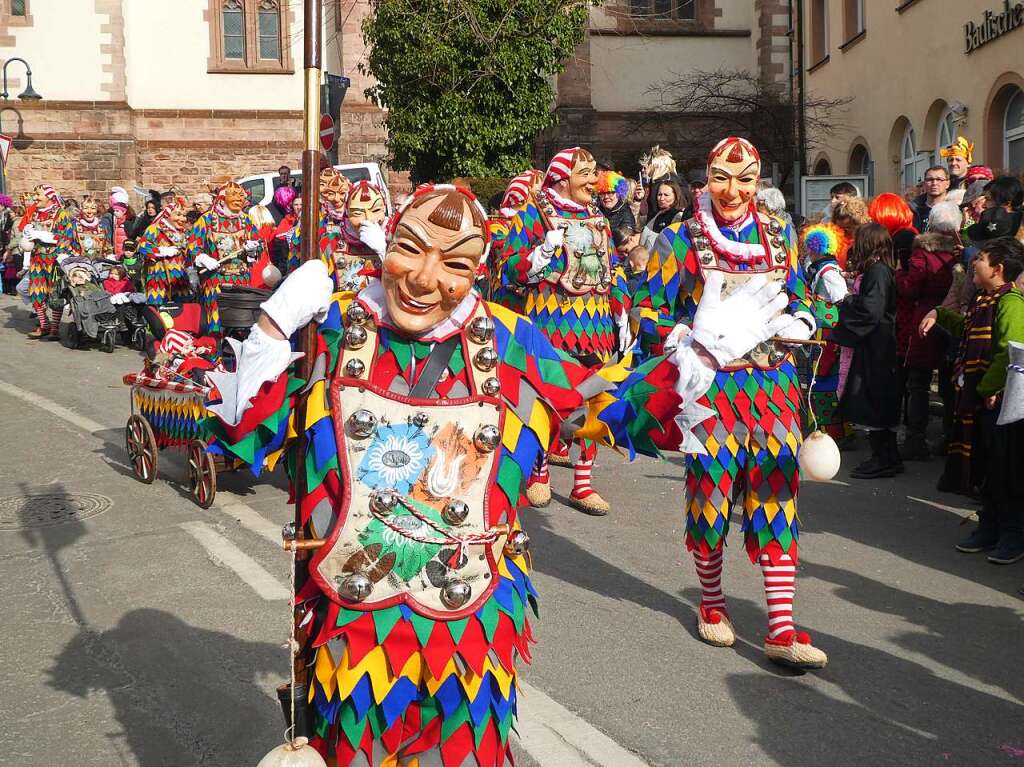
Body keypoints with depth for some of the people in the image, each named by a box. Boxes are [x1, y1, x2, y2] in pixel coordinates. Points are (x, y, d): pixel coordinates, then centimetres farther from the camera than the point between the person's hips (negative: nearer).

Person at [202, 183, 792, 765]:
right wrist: (272, 331, -18)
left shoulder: (511, 343, -3)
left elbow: (610, 409, 6)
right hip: (348, 626, 0)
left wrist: (699, 356, -4)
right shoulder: (329, 328, -5)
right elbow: (247, 441, -8)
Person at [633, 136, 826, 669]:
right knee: (711, 492, 4)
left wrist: (798, 321, -3)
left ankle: (782, 630, 4)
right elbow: (648, 312, -1)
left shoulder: (779, 236, 10)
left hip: (773, 383, 3)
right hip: (711, 387, -3)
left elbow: (799, 300, 20)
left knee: (776, 493, -1)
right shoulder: (681, 240, -1)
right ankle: (711, 602, 28)